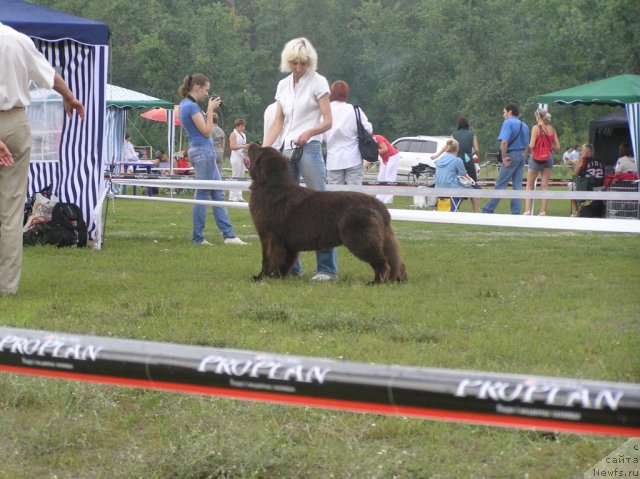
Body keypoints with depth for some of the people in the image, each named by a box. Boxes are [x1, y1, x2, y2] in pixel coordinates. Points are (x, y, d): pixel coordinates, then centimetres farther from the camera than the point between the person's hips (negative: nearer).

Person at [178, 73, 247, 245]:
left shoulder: (186, 104, 14)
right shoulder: (192, 106, -16)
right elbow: (206, 131, -15)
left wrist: (210, 108, 11)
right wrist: (210, 109, -9)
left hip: (203, 152, 10)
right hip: (203, 152, -10)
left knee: (218, 194, 9)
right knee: (202, 195, -4)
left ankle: (228, 234, 9)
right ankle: (197, 237, 1)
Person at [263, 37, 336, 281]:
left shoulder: (318, 82, -2)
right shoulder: (283, 85, 13)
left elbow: (328, 121, -6)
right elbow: (277, 123, 12)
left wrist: (309, 132, -26)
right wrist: (263, 149, -1)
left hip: (308, 148, -6)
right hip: (285, 150, 6)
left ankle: (327, 267, -9)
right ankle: (290, 264, 9)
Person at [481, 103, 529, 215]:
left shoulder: (508, 123, -9)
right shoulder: (524, 125, 13)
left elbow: (504, 141, -20)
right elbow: (526, 144, 17)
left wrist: (504, 157, -15)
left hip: (511, 155, -7)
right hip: (521, 156, 7)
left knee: (500, 185, -4)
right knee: (517, 186, 6)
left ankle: (488, 210, 0)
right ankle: (516, 213, 5)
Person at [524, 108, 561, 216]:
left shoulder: (536, 128, -11)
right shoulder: (552, 129, 4)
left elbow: (532, 145, -16)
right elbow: (557, 147, 3)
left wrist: (529, 145, 6)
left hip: (536, 157, -4)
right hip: (548, 157, 4)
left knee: (529, 185, 7)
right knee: (545, 185, 7)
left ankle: (527, 211, 0)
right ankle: (543, 212, 5)